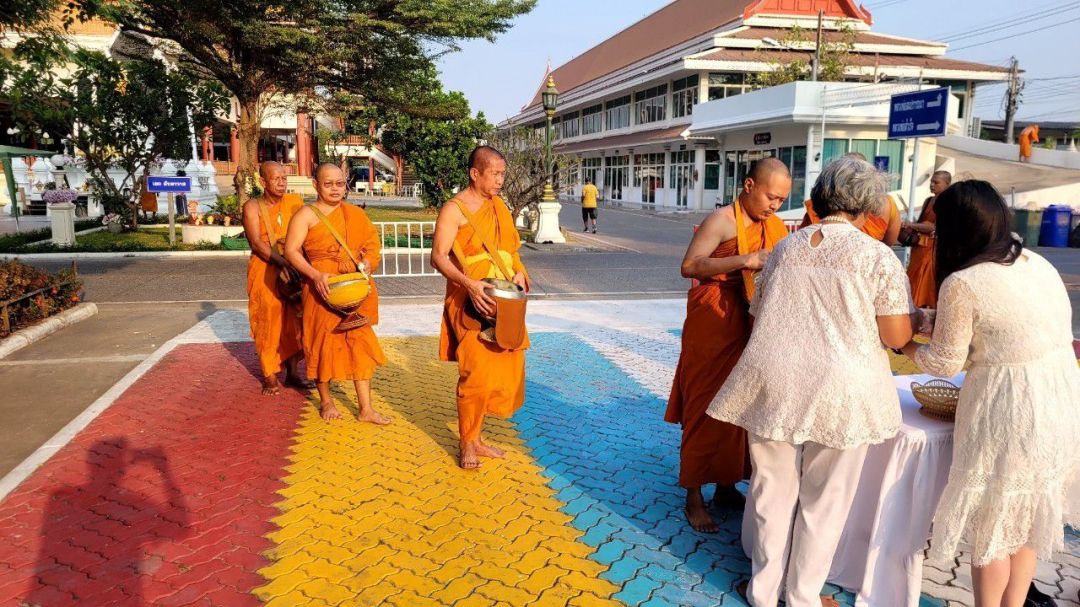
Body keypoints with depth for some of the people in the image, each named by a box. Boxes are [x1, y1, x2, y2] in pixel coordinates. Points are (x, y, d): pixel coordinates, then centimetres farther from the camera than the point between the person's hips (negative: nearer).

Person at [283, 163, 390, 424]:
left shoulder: (355, 214, 11)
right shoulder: (307, 215, -4)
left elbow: (372, 242, 12)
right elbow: (291, 250, -10)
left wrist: (367, 262, -8)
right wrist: (315, 275, -22)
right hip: (323, 289, -4)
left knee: (360, 343, 4)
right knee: (324, 342, 7)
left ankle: (366, 408, 11)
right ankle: (326, 401, 26)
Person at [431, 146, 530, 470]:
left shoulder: (499, 207, 13)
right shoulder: (454, 209, -9)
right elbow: (438, 256, -15)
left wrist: (518, 272, 0)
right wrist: (469, 283, -29)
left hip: (503, 303, 7)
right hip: (470, 303, -7)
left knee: (502, 369, 10)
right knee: (475, 373, -7)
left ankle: (476, 437, 24)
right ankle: (467, 445, 9)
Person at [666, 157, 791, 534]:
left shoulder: (772, 226, 10)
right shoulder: (723, 221, -12)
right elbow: (689, 266, -22)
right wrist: (743, 261, -28)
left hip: (750, 324, 7)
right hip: (713, 323, -7)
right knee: (705, 407, 0)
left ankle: (727, 486, 29)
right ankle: (694, 497, 12)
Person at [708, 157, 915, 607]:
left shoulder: (786, 246, 9)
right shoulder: (878, 257, -5)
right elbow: (896, 336, -8)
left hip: (772, 380, 4)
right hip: (839, 388, -3)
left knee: (772, 486, 16)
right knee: (824, 497, 14)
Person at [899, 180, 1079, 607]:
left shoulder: (962, 283, -18)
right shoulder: (1039, 264, 5)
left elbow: (943, 364, -11)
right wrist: (940, 323, 16)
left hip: (1007, 411, -8)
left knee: (992, 523, 10)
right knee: (1028, 516, 21)